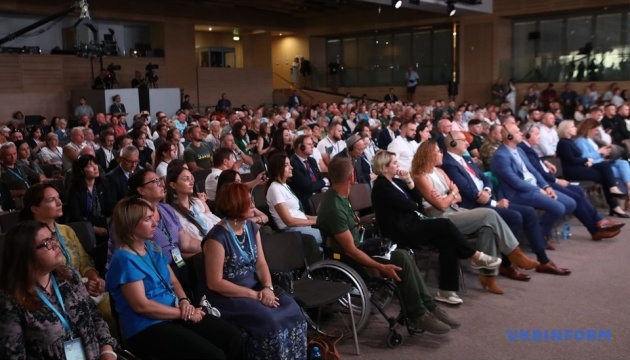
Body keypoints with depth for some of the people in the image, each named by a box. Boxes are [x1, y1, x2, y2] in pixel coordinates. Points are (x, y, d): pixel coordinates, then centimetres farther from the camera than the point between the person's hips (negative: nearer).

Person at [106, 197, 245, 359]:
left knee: (233, 337, -7)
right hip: (146, 328, -8)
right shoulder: (125, 259, -14)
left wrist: (184, 301, -4)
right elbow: (141, 306, -18)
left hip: (173, 315, 8)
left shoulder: (152, 248, 12)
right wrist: (183, 313, -13)